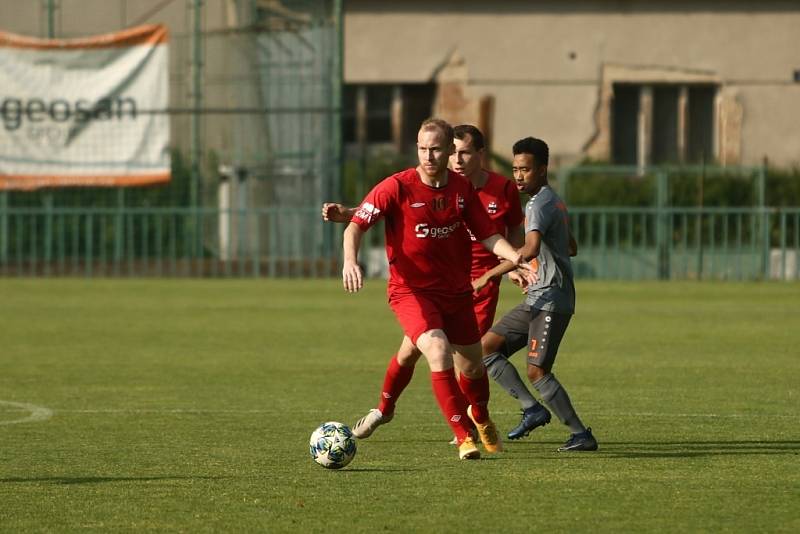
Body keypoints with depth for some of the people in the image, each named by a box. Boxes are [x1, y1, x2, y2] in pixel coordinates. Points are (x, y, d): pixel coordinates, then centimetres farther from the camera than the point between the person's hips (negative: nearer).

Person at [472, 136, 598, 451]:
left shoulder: (540, 203, -14)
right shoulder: (554, 201, 18)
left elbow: (531, 249, -31)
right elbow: (572, 248, 31)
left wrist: (490, 274, -28)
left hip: (551, 300, -10)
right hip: (537, 300, 10)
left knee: (537, 371, -13)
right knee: (488, 345, 8)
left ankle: (581, 435, -11)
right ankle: (533, 410, 5)